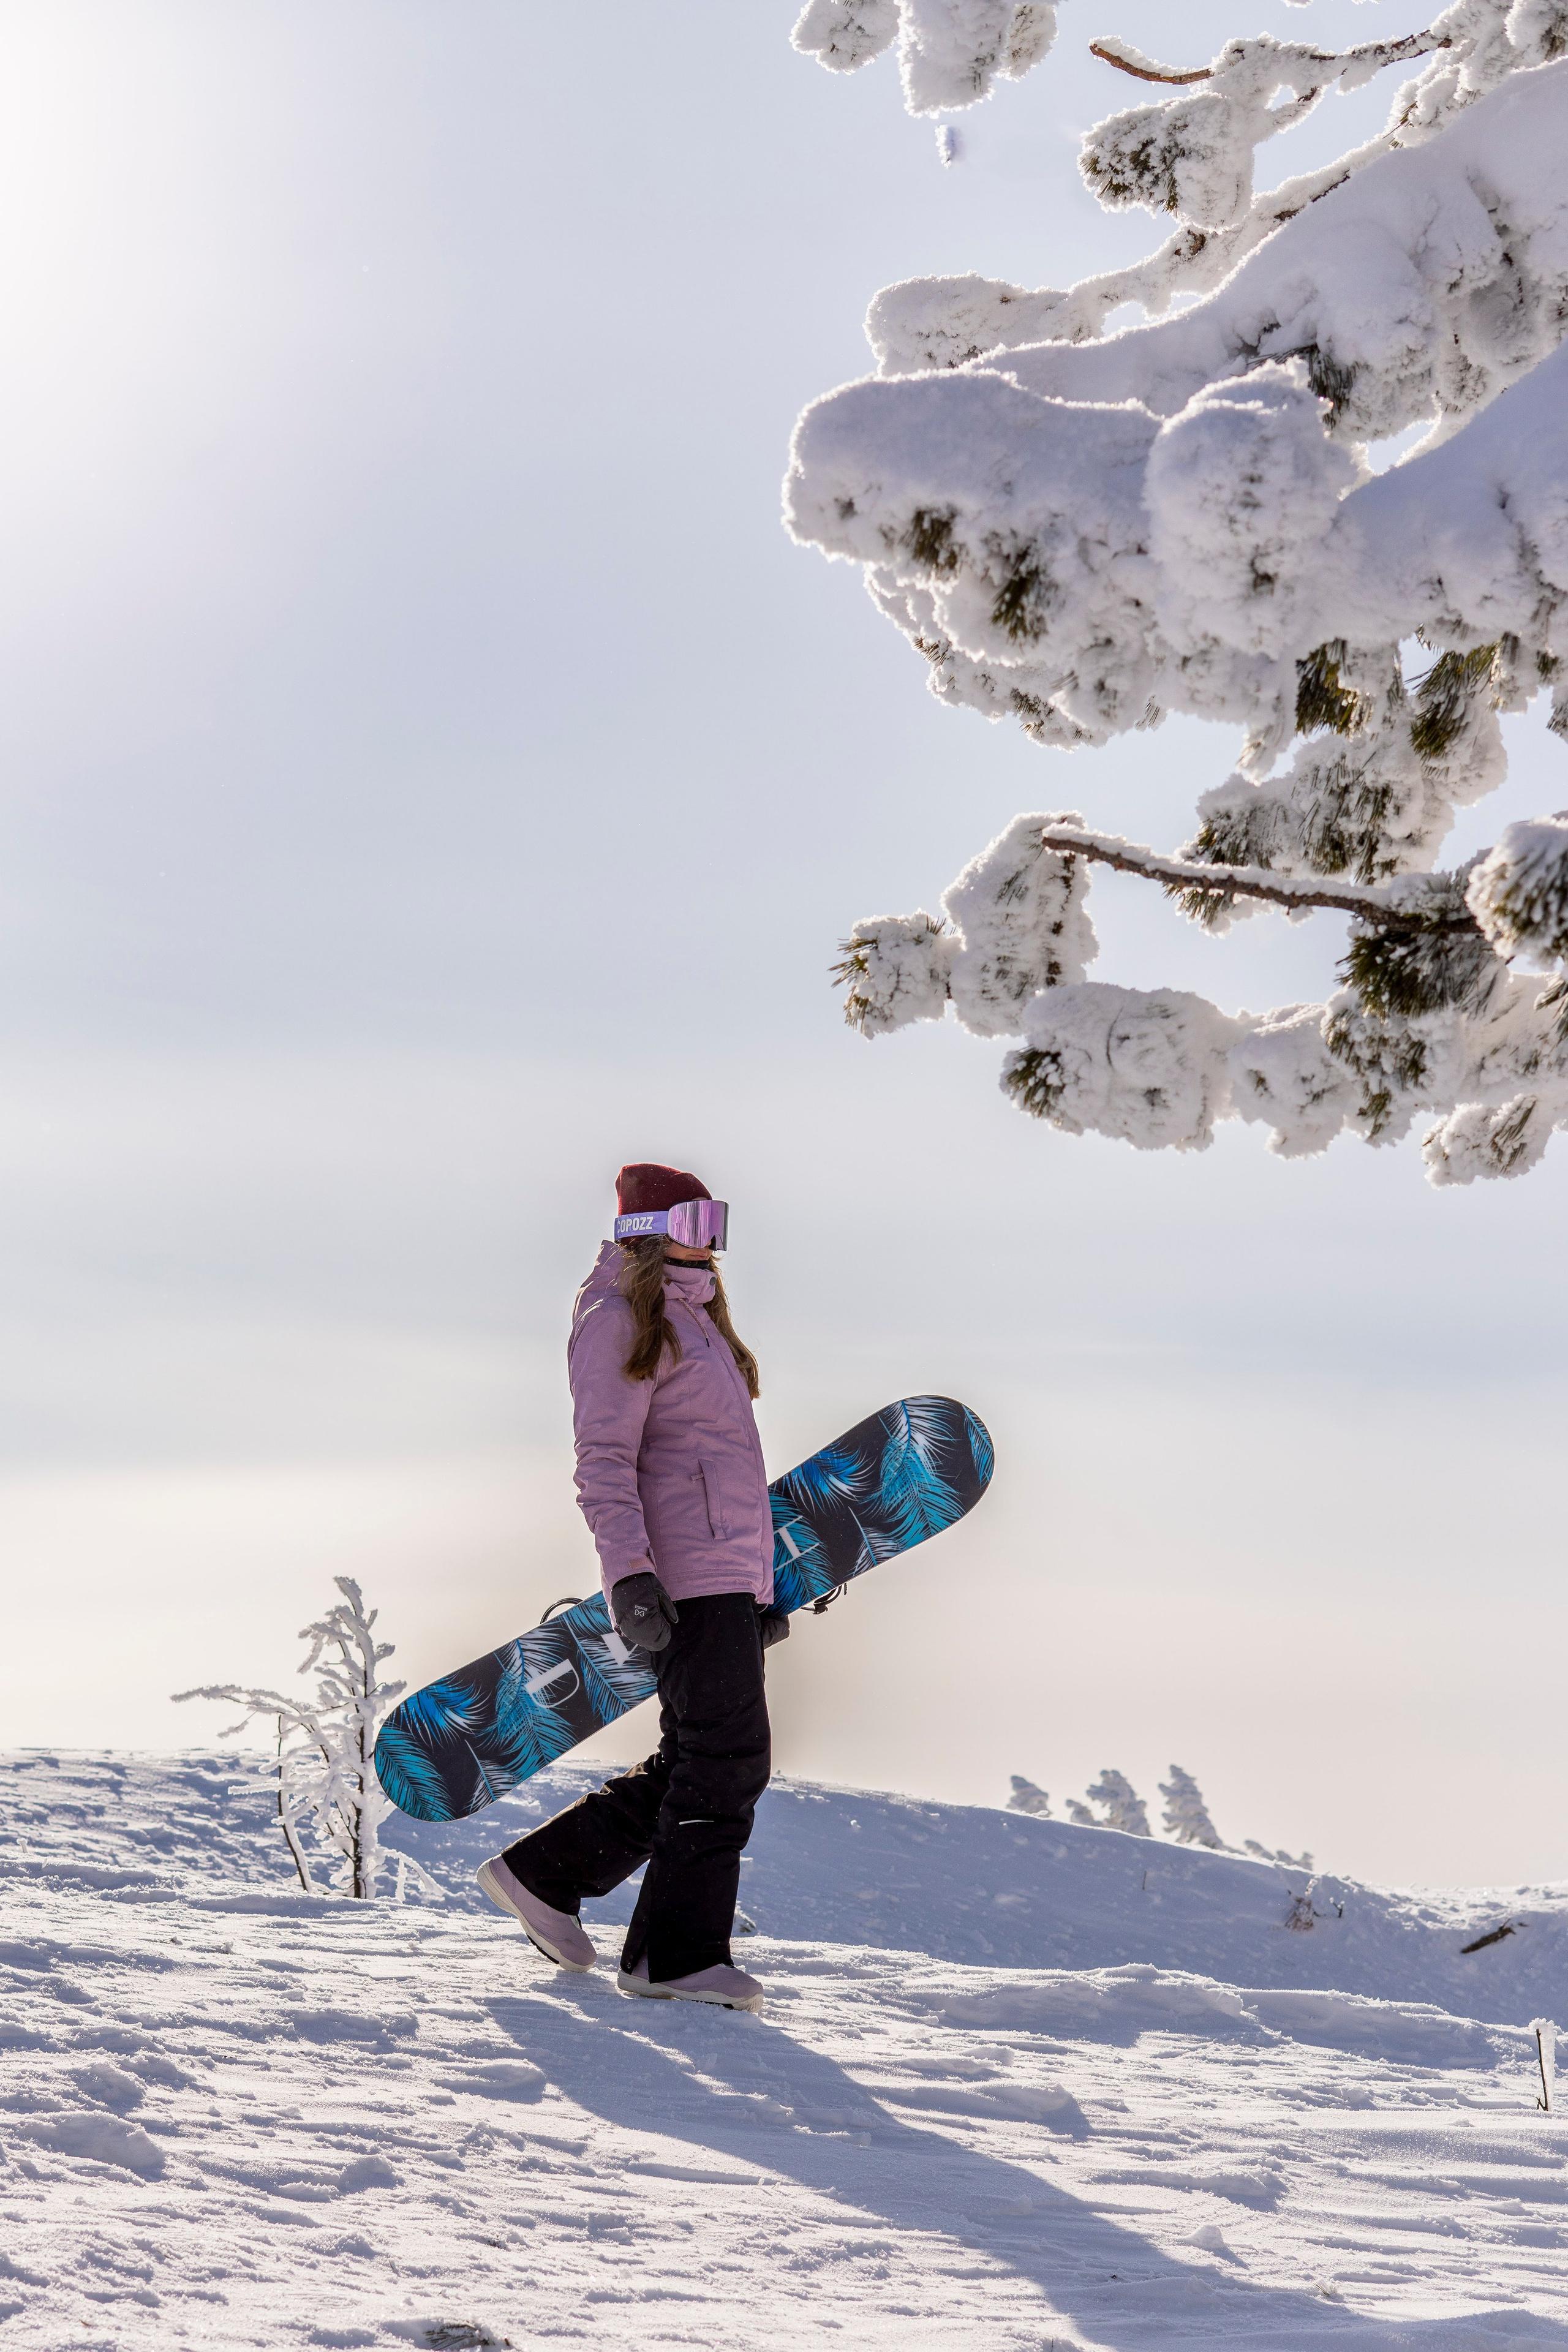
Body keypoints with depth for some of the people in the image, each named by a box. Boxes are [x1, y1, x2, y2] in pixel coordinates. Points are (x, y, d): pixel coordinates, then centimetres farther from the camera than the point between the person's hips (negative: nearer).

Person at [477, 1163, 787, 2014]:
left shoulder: (698, 1322, 24)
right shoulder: (620, 1322, -6)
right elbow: (604, 1462, -14)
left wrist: (764, 1581, 27)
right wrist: (629, 1574, -25)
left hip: (730, 1576, 10)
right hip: (685, 1576, -10)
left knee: (694, 1766, 10)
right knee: (726, 1758, -11)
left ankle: (542, 1874, 19)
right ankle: (677, 1953, -5)